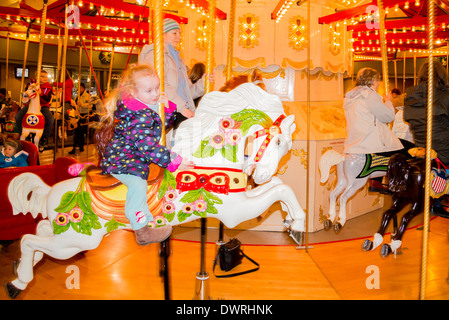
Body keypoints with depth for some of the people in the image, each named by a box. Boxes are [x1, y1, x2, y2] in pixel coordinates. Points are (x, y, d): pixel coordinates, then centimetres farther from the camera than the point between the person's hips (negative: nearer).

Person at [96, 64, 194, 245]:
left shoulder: (149, 107, 4)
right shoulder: (138, 117, -26)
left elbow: (165, 123, 17)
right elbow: (147, 146, -32)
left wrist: (168, 107, -2)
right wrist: (173, 161, -31)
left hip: (137, 157, 11)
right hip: (121, 160, -11)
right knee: (138, 183, -29)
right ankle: (141, 232, -24)